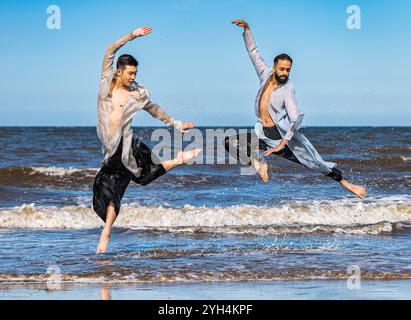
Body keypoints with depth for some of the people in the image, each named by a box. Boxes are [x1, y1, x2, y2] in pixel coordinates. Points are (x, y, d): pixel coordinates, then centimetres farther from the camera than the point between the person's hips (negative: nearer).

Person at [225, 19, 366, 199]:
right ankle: (258, 162, 6)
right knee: (230, 143, -11)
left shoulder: (287, 90, -13)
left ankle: (347, 185, 3)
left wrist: (282, 143, -31)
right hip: (264, 136, 5)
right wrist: (247, 29, 4)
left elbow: (295, 119, -22)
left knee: (316, 163, -7)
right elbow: (253, 51, 13)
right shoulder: (266, 75, 3)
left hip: (286, 136, -5)